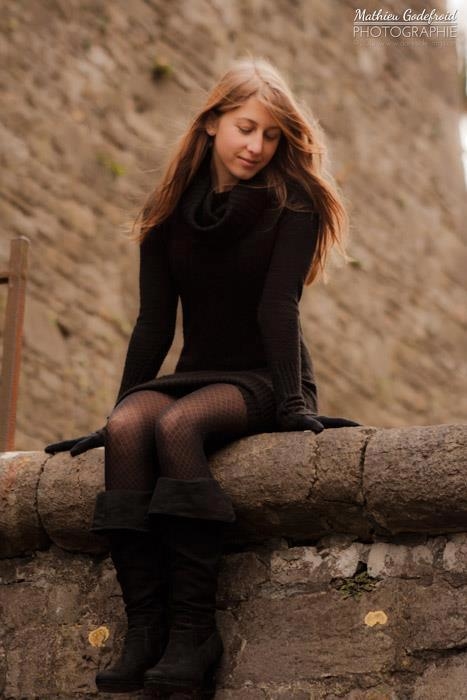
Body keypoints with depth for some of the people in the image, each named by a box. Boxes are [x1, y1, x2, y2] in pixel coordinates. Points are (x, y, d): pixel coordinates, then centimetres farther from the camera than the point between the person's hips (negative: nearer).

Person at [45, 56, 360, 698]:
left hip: (262, 381, -4)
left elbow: (278, 305, -14)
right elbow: (154, 323, 7)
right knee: (129, 428, -30)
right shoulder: (169, 211, 10)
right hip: (197, 375, 4)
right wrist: (114, 412, 0)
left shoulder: (292, 203, -1)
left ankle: (193, 631, -38)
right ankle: (144, 628, -36)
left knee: (177, 425, -35)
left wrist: (294, 402, -25)